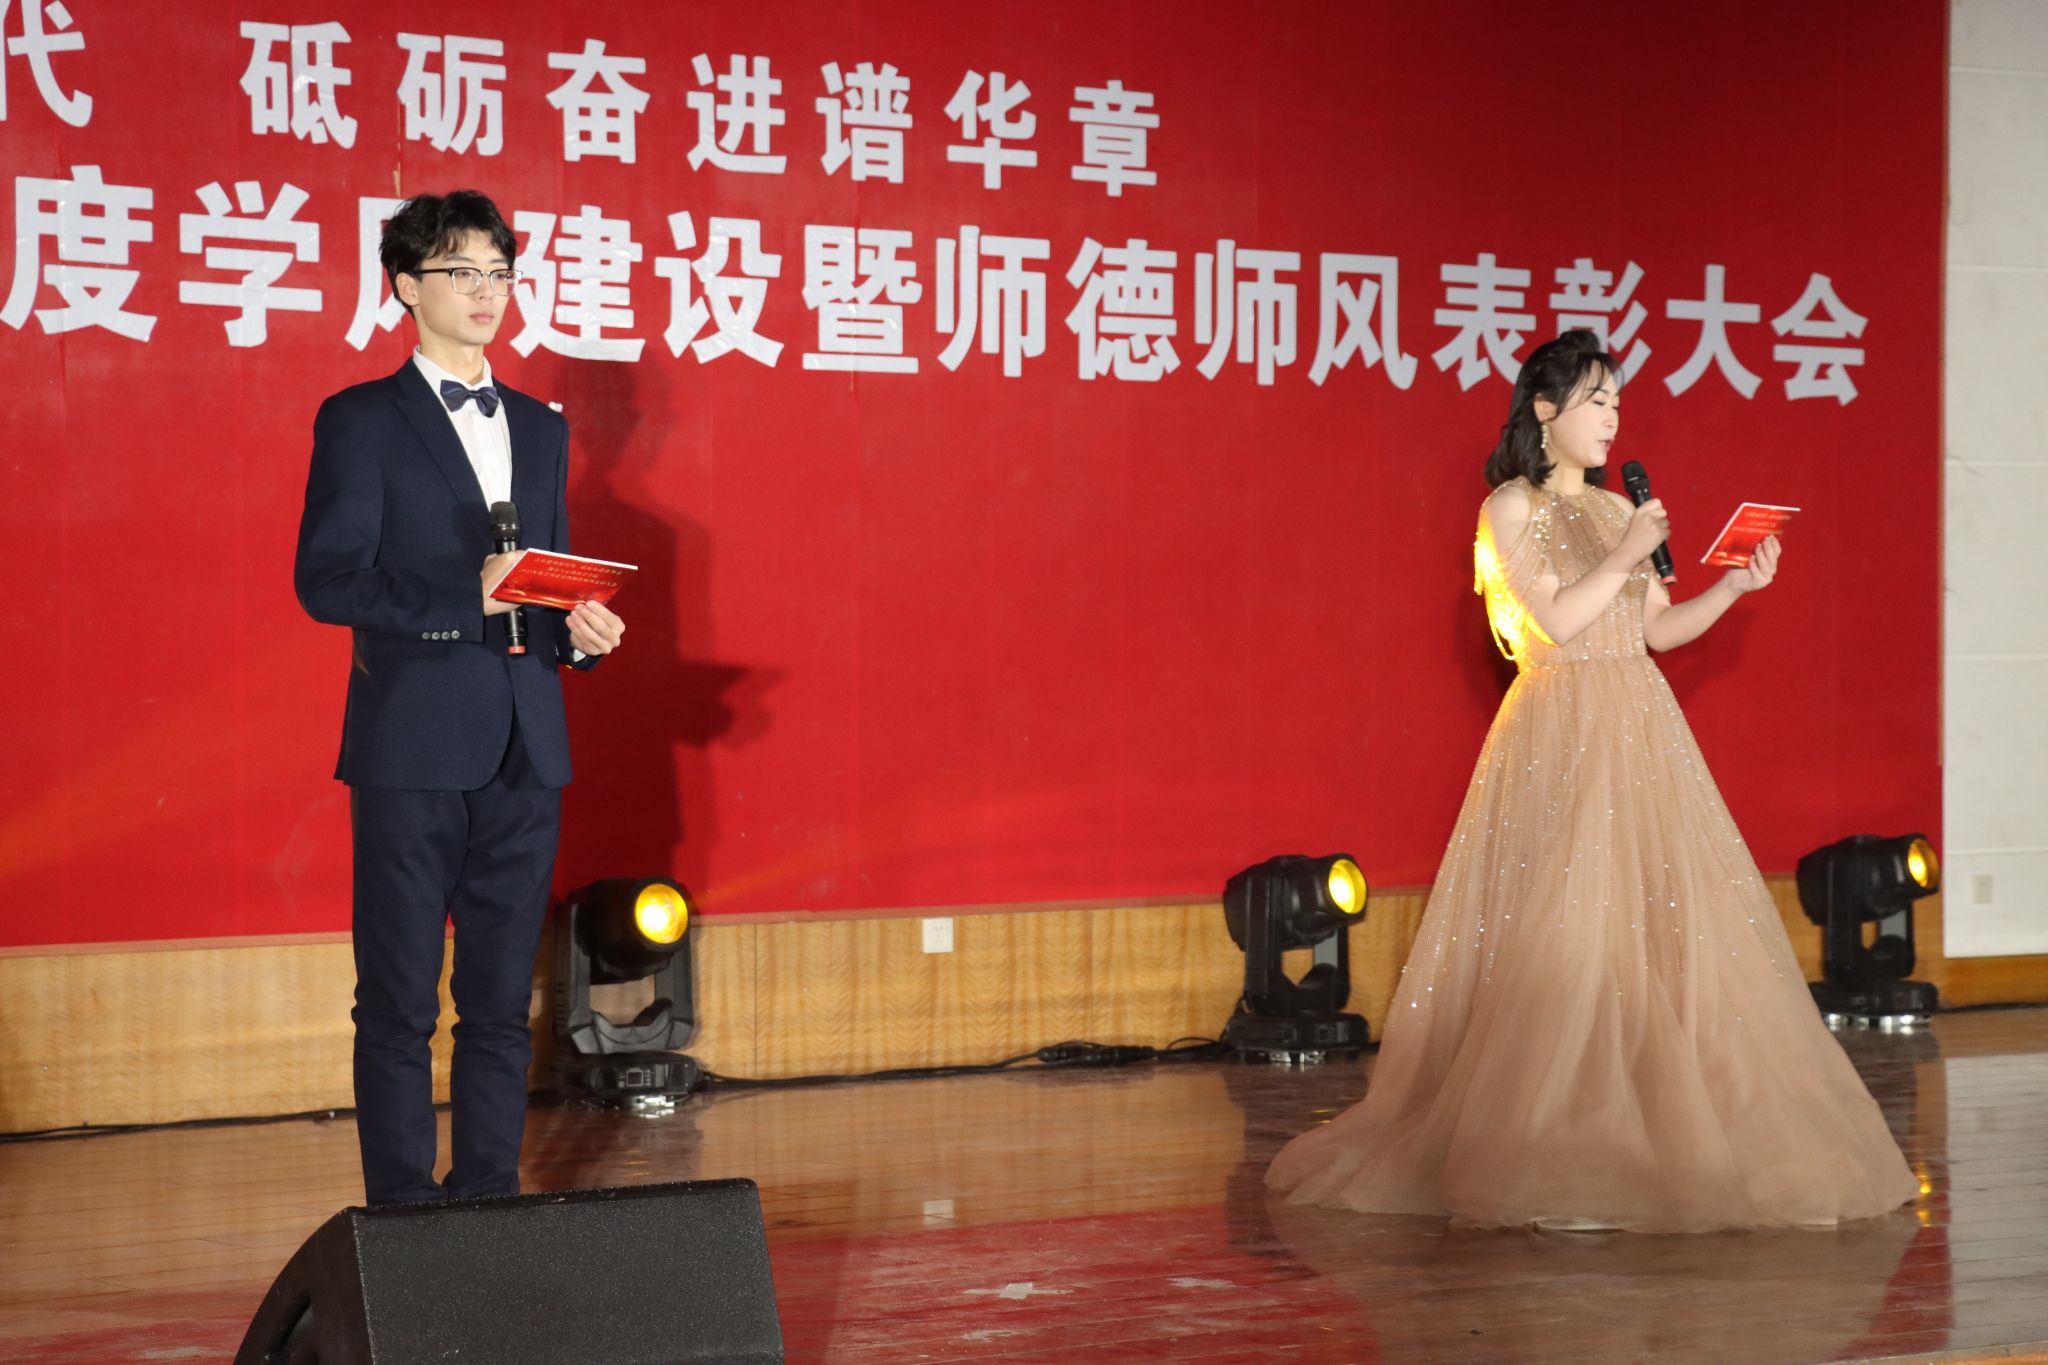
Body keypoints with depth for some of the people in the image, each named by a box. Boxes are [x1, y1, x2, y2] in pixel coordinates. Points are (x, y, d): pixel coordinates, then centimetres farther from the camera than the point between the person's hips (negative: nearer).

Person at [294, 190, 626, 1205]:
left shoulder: (540, 429, 17)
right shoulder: (361, 422, 0)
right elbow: (326, 581, -10)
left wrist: (576, 629, 1)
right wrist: (469, 598, -18)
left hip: (523, 751, 5)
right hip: (412, 748, -5)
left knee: (502, 1000, 7)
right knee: (400, 1004, -1)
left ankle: (489, 1203, 14)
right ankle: (402, 1217, 4)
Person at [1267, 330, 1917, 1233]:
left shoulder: (1616, 510, 15)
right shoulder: (1511, 508, -4)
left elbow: (1657, 629, 16)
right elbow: (1554, 621, -14)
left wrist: (1734, 588, 4)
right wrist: (1625, 557, -10)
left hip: (1640, 733, 7)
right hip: (1560, 734, -7)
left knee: (1664, 926, 2)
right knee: (1563, 938, -9)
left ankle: (1659, 1135, 7)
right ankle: (1548, 1153, -5)